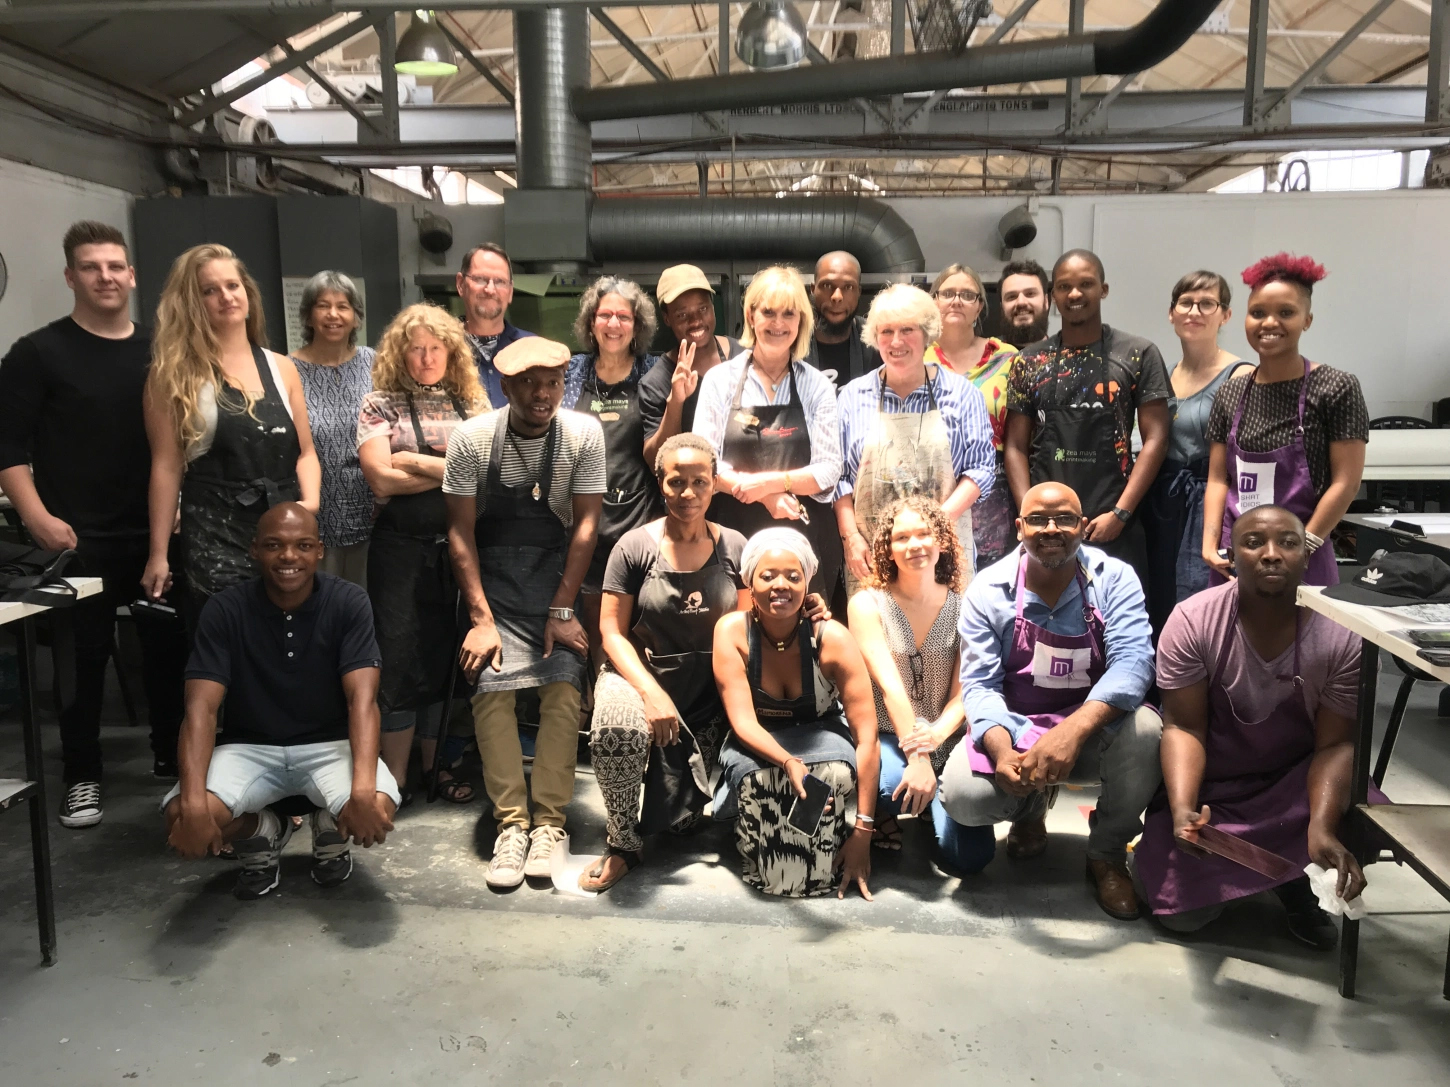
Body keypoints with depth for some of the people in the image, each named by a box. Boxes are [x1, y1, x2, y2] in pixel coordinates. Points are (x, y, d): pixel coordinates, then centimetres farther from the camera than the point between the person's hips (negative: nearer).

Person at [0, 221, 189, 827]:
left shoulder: (160, 353, 11)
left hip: (160, 535, 4)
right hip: (77, 540, -3)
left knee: (170, 647, 8)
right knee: (83, 657, 3)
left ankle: (173, 757, 24)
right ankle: (82, 778, 17)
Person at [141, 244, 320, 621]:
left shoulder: (281, 368, 11)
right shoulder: (175, 373, 0)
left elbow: (305, 452, 15)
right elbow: (167, 466, -2)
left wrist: (310, 501, -5)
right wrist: (158, 553, -4)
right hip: (215, 537, -3)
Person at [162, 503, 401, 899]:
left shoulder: (348, 602, -13)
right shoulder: (224, 610, -10)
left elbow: (362, 700, -22)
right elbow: (201, 709, -17)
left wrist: (364, 790, -38)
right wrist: (194, 803, -33)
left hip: (329, 744, -1)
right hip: (249, 747, 1)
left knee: (378, 810, -31)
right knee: (181, 817, -27)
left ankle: (330, 831, 9)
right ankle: (261, 834, 9)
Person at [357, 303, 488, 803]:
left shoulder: (473, 404, 9)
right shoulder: (380, 404, 1)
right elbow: (381, 478, -12)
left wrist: (416, 461, -13)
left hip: (458, 546, 3)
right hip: (401, 548, -3)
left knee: (443, 656, 11)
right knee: (400, 660, 0)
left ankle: (431, 764, 24)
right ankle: (395, 778, 10)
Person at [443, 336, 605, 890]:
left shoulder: (584, 434, -6)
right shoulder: (471, 439, -7)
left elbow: (586, 523, -5)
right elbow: (461, 531, -5)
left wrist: (561, 610, -9)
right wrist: (481, 618, -11)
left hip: (555, 569, 0)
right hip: (491, 574, 0)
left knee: (563, 685, -18)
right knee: (491, 687, -19)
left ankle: (549, 821, -9)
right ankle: (511, 823, -11)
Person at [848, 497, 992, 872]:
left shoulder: (964, 608, 2)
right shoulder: (867, 605, -5)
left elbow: (964, 691, -6)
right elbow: (891, 686, -17)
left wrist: (937, 733, -28)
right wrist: (917, 759, -27)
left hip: (946, 743, 2)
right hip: (886, 739, -2)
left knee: (970, 856, -15)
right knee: (896, 782, -37)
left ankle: (931, 806, 19)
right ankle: (882, 813, 2)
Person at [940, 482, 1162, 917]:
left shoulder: (1114, 579, -10)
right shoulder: (988, 589, -8)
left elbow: (1131, 662, -24)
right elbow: (980, 684, -12)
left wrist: (1074, 730, -42)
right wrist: (1002, 751, -33)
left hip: (1094, 727, 0)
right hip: (1013, 729, 1)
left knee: (1143, 730, -33)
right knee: (962, 794, -27)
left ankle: (1107, 856, -5)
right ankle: (1031, 807, 14)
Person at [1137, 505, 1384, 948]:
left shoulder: (1342, 637, -16)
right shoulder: (1192, 621, -19)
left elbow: (1334, 744, -14)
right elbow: (1183, 727, -17)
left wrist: (1320, 828, -31)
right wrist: (1182, 810, -33)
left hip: (1293, 778, 1)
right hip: (1210, 784, -1)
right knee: (1182, 912, -13)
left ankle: (1293, 877, 5)